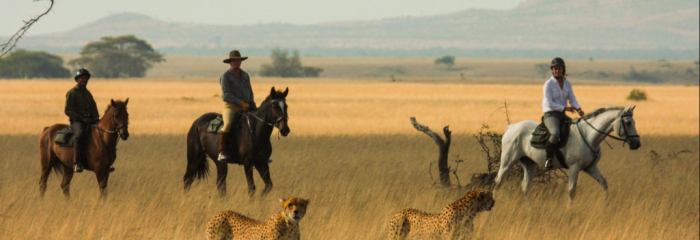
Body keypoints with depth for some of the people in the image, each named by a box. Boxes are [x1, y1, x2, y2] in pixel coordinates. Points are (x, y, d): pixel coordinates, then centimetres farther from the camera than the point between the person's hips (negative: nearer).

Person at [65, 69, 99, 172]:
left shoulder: (88, 94, 20)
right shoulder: (72, 93, -1)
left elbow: (93, 108, 24)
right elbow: (68, 111, -7)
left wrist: (96, 117, 1)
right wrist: (82, 118, -15)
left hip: (89, 120, 7)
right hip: (76, 120, -7)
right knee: (79, 135, -36)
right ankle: (76, 163, -39)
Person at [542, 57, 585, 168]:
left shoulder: (567, 84, 10)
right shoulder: (548, 84, -7)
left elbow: (572, 99, 7)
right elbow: (549, 103, -14)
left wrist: (578, 109, -14)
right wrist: (564, 108, -21)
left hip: (563, 115, 7)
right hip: (550, 114, -7)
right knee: (555, 133, -35)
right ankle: (549, 158, -22)